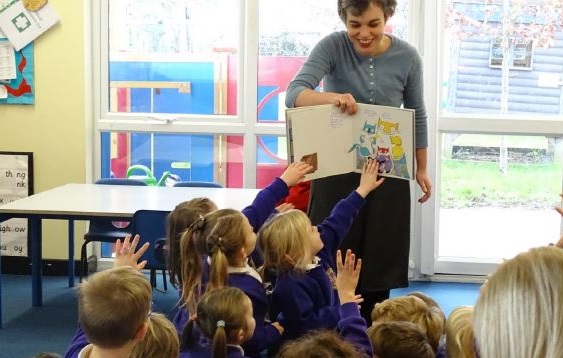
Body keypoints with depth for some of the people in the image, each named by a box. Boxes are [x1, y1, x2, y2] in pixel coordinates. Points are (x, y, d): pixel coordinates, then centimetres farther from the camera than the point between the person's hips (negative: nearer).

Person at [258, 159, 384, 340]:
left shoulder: (319, 254, 0)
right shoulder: (291, 286, -27)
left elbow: (336, 221, 11)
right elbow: (307, 328, -30)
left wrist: (363, 189, 18)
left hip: (332, 334, 9)